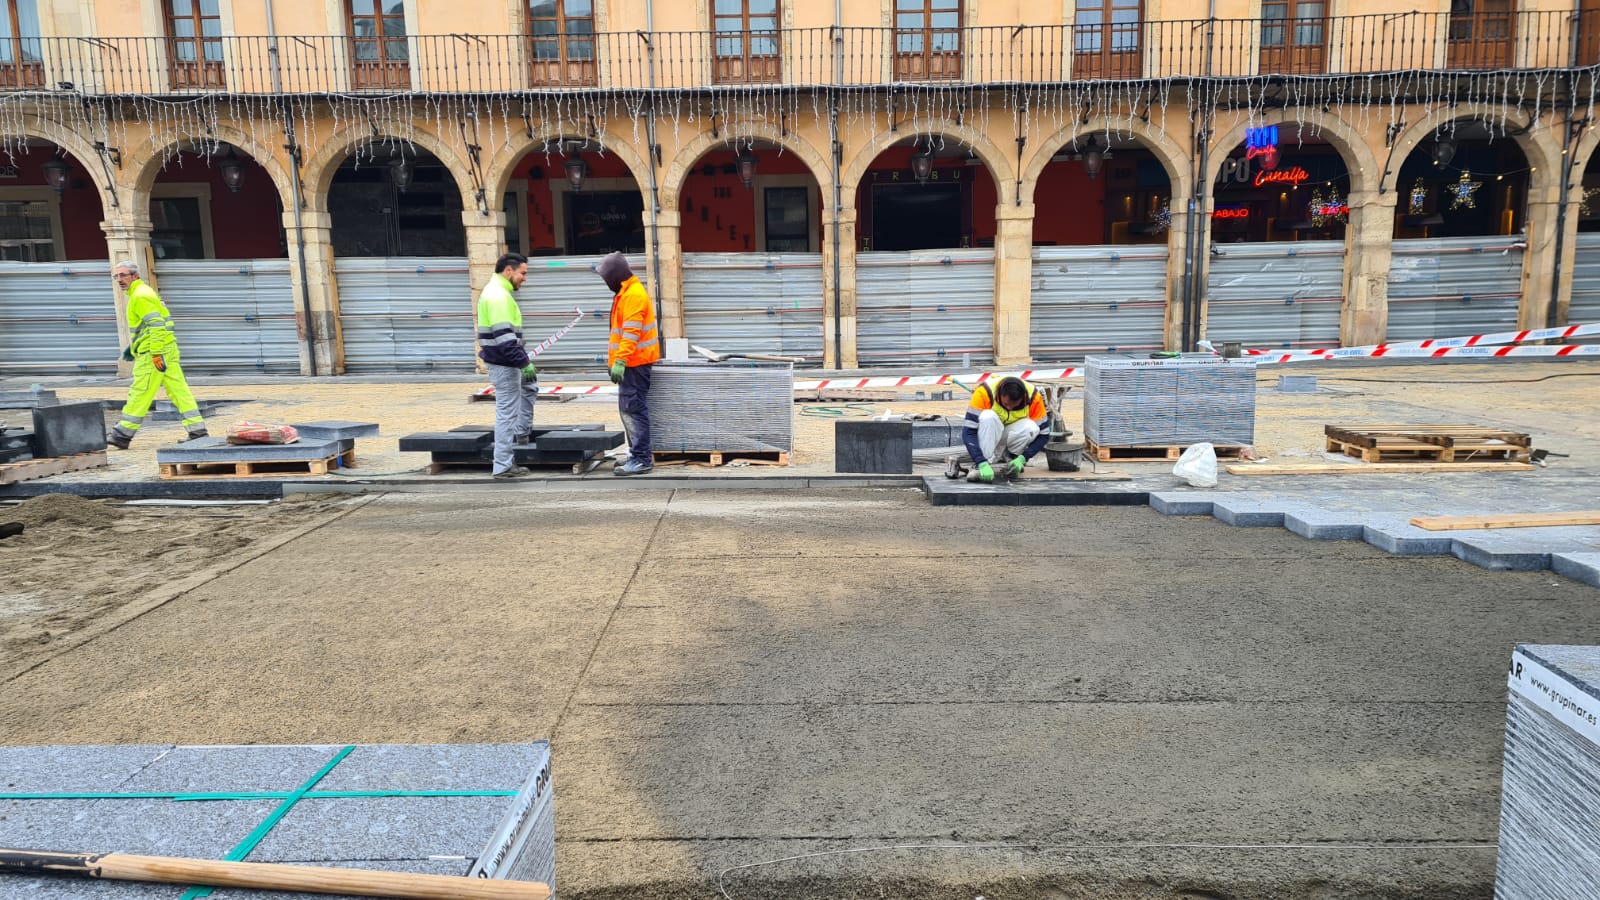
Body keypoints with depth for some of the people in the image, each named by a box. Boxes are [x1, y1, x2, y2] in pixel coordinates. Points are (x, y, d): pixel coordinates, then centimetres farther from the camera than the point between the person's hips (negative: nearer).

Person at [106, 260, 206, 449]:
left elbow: (156, 325, -21)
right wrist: (132, 346, 29)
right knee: (179, 390, 6)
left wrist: (156, 354, -24)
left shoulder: (140, 296, -11)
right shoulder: (143, 292, 21)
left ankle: (122, 435, 3)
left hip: (152, 353, -10)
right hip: (168, 349, 10)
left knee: (139, 393, -4)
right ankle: (197, 430, 4)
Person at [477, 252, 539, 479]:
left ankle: (521, 434, 31)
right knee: (507, 412, -5)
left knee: (530, 386, 27)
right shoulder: (498, 295, -19)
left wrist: (523, 360, 25)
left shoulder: (497, 292, 15)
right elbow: (504, 335, -27)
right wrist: (524, 362, -25)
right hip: (503, 364, -11)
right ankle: (503, 466, 0)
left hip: (507, 362, 11)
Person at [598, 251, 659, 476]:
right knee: (628, 409, 15)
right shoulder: (626, 293, 18)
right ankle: (639, 454, 22)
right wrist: (617, 361, 23)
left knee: (634, 409, -10)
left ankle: (642, 459, -8)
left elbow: (631, 332, -23)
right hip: (632, 362, 11)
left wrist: (620, 361, -28)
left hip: (635, 363, -11)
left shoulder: (634, 295, -15)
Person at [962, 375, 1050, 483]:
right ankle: (979, 466, -25)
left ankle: (1008, 458, -5)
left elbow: (1043, 433, -15)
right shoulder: (984, 393, -30)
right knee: (988, 416, -35)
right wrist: (982, 464, -42)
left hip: (1009, 434, 2)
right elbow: (968, 431, -33)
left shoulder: (1034, 397, -22)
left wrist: (1022, 459, -28)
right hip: (987, 435, -2)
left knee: (1031, 428, -31)